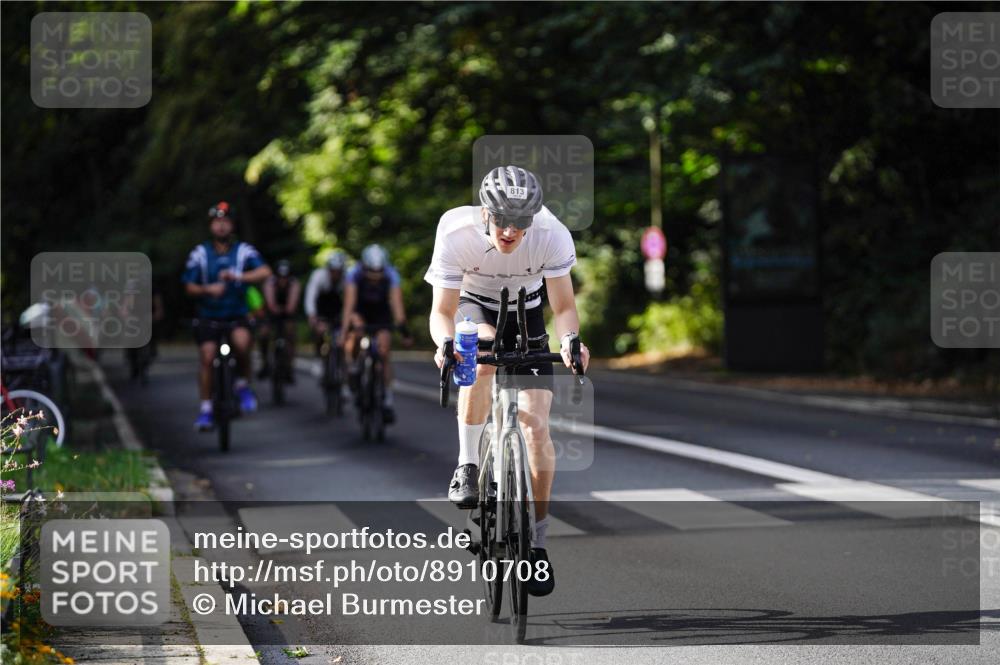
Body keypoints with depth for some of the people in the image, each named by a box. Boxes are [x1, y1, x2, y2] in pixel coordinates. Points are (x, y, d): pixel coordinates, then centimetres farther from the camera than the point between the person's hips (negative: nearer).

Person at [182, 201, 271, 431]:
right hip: (209, 316, 1)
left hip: (237, 315, -1)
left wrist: (238, 277, -35)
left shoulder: (243, 251, -5)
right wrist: (208, 289, -23)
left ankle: (243, 384, -5)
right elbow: (189, 287, -1)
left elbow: (265, 272, -20)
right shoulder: (200, 253, -2)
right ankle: (205, 409, -2)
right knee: (206, 356, -13)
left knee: (242, 341, -30)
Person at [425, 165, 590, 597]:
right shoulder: (457, 233, -31)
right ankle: (468, 466, -22)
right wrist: (446, 343, -49)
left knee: (537, 427, -11)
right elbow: (442, 310, -27)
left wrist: (569, 339, -43)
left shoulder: (553, 236, -29)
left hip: (526, 316, 1)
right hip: (473, 307, -1)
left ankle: (537, 542, 3)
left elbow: (564, 306, -22)